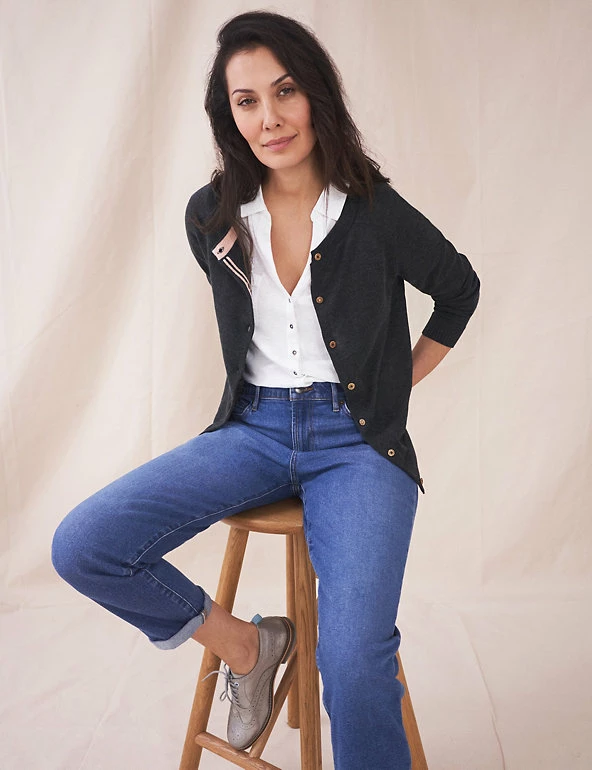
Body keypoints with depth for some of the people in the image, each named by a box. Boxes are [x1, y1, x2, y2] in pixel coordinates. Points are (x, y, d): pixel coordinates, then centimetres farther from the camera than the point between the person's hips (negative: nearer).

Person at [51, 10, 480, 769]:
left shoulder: (377, 214, -8)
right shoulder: (211, 217, 1)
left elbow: (458, 289, 11)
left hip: (357, 440, -3)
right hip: (255, 428, 4)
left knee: (354, 665, -24)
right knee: (82, 546, -15)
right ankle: (246, 643, 7)